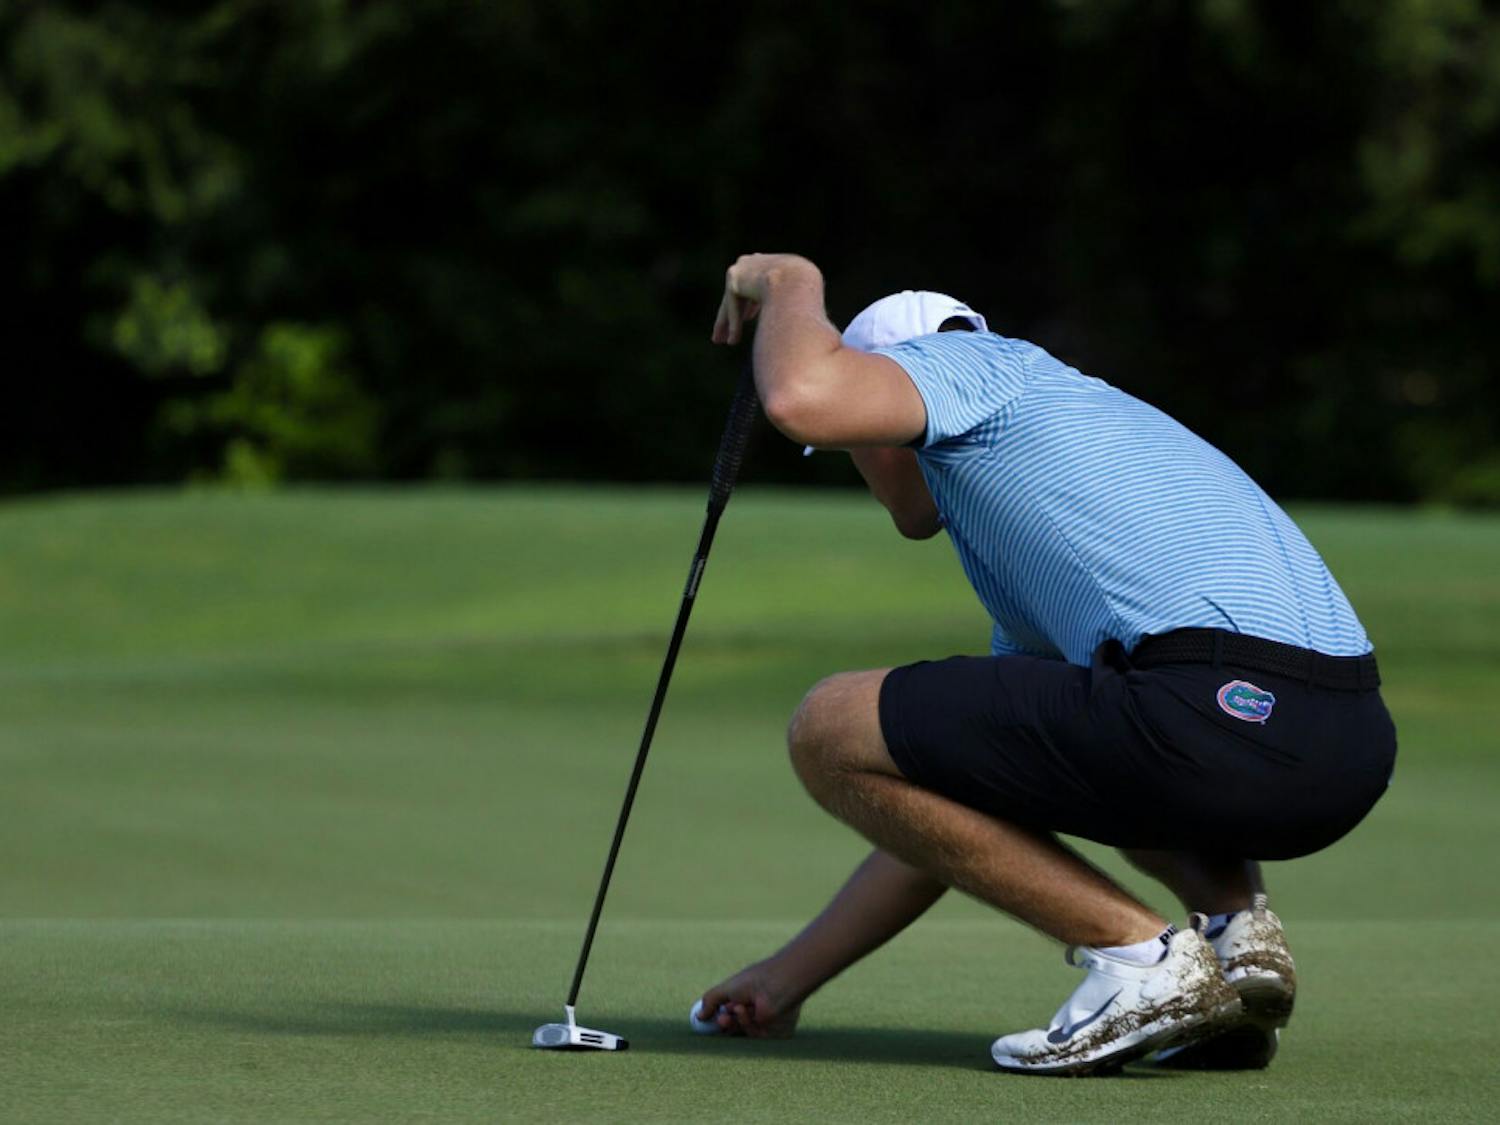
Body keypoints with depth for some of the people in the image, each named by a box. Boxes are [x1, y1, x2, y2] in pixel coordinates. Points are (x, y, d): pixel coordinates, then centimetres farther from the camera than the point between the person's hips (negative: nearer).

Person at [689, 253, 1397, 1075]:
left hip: (1221, 721, -9)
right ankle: (1236, 926, 12)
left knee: (830, 728, 5)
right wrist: (790, 975, 43)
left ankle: (1139, 955, 0)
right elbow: (951, 811, 39)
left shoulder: (974, 361, 12)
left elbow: (802, 399, -12)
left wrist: (791, 283, 13)